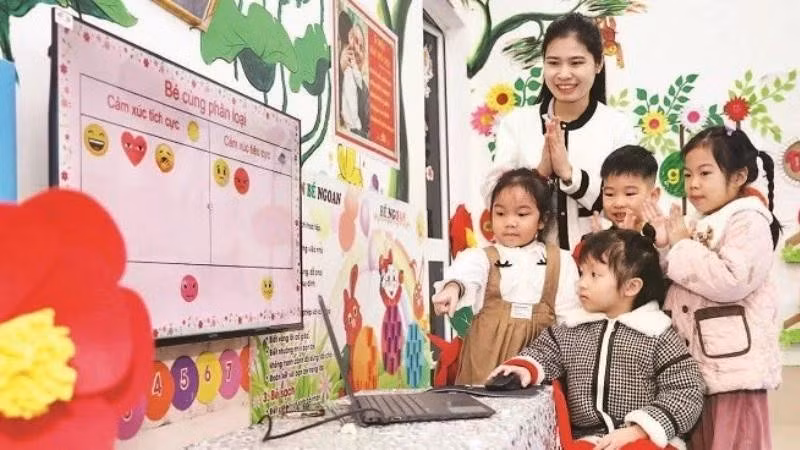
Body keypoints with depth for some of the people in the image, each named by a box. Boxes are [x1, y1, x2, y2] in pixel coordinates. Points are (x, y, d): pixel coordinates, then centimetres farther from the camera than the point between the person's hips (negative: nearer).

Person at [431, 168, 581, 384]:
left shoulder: (560, 261, 7)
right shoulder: (481, 257, 1)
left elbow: (568, 315, 8)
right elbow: (464, 273, -23)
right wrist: (453, 288, -45)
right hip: (489, 353, -1)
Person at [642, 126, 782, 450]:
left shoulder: (748, 221, -11)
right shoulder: (701, 226, 16)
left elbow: (731, 281, -26)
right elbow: (682, 287, 19)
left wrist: (683, 246, -15)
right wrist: (665, 247, 4)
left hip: (733, 365, -9)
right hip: (695, 365, 9)